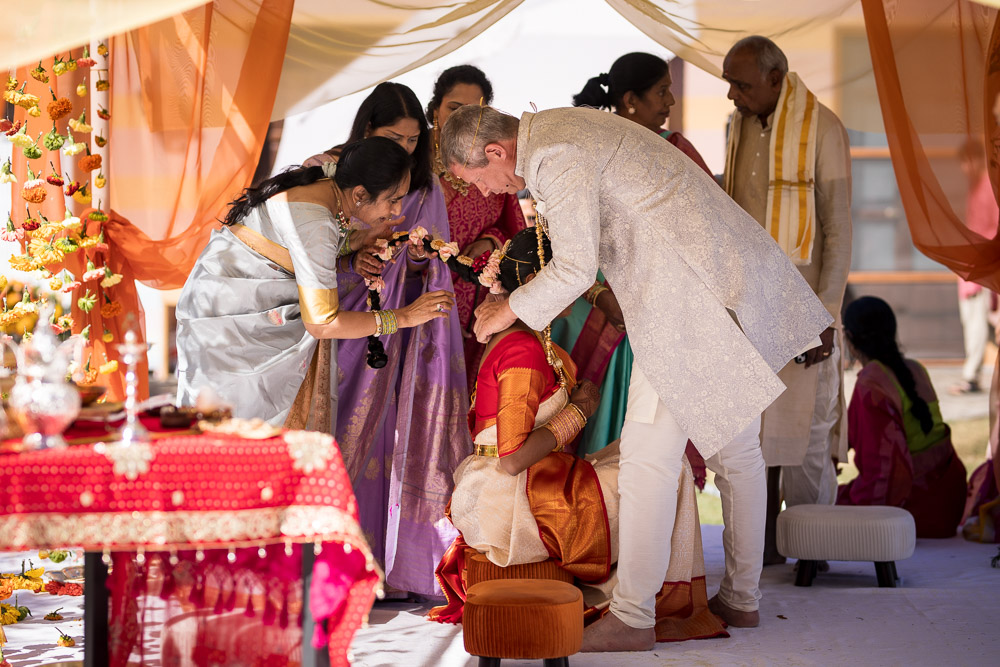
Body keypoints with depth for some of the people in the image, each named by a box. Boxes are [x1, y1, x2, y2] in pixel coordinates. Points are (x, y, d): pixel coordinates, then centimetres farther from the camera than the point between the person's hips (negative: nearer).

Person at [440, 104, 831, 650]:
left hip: (693, 292, -11)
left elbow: (574, 269, -15)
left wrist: (505, 313, -1)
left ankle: (632, 618, -2)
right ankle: (741, 597, 26)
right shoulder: (561, 128, 18)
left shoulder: (555, 156, -14)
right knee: (733, 446, 16)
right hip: (736, 273, 11)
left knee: (649, 454, -6)